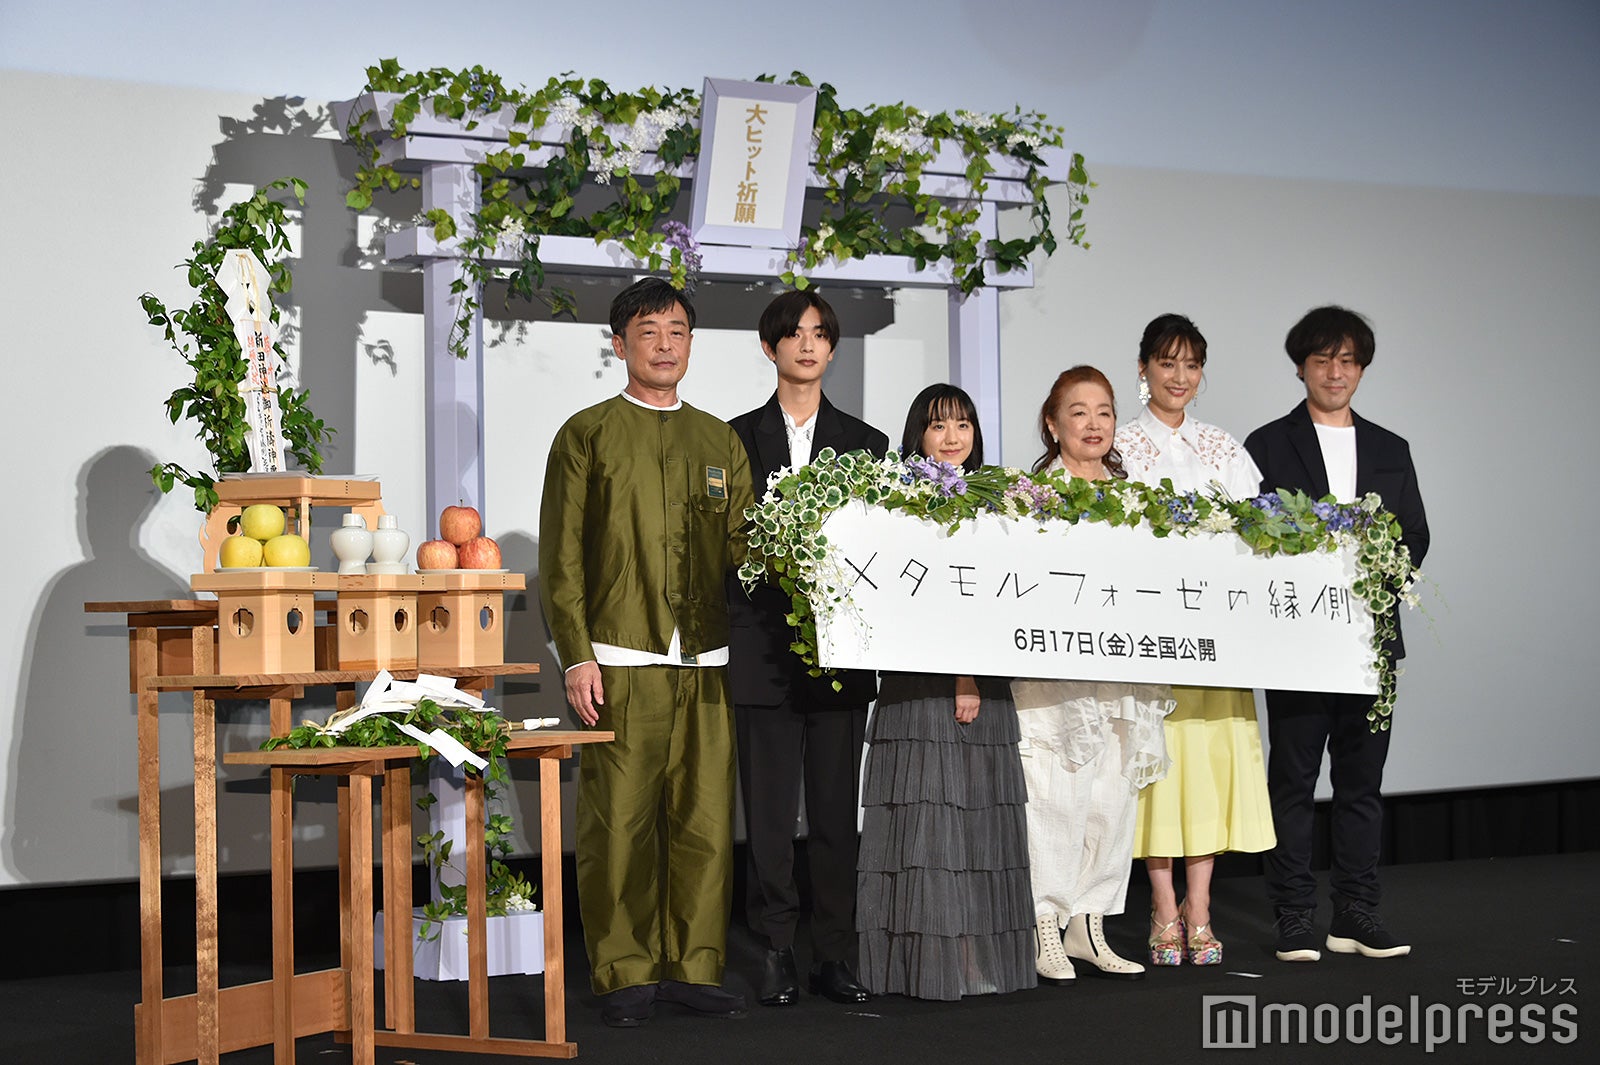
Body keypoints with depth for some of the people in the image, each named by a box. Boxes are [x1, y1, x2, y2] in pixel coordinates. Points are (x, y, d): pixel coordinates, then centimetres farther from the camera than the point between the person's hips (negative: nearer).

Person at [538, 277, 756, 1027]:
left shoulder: (720, 441, 17)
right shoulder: (587, 435, 6)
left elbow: (741, 549, 15)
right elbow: (561, 558, 1)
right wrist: (576, 657, -7)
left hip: (706, 662, 3)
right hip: (620, 662, -3)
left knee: (703, 821, 2)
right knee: (619, 824, -3)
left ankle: (693, 967, 12)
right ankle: (625, 975, 7)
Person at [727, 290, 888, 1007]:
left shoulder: (866, 443, 12)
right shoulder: (737, 437, 7)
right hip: (763, 647, -1)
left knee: (838, 808, 3)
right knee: (769, 809, 0)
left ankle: (835, 957, 9)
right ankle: (777, 955, 6)